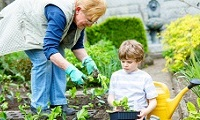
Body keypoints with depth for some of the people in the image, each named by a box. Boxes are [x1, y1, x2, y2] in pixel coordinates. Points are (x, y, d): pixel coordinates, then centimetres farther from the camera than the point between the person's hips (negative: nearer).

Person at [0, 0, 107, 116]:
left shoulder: (81, 17, -15)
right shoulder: (59, 14, -40)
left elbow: (77, 45, -5)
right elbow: (49, 48, -45)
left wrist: (87, 61, -24)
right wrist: (71, 70, -51)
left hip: (44, 28, 8)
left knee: (59, 60, -6)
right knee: (43, 61, -20)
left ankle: (58, 103, -1)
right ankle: (39, 106, -12)